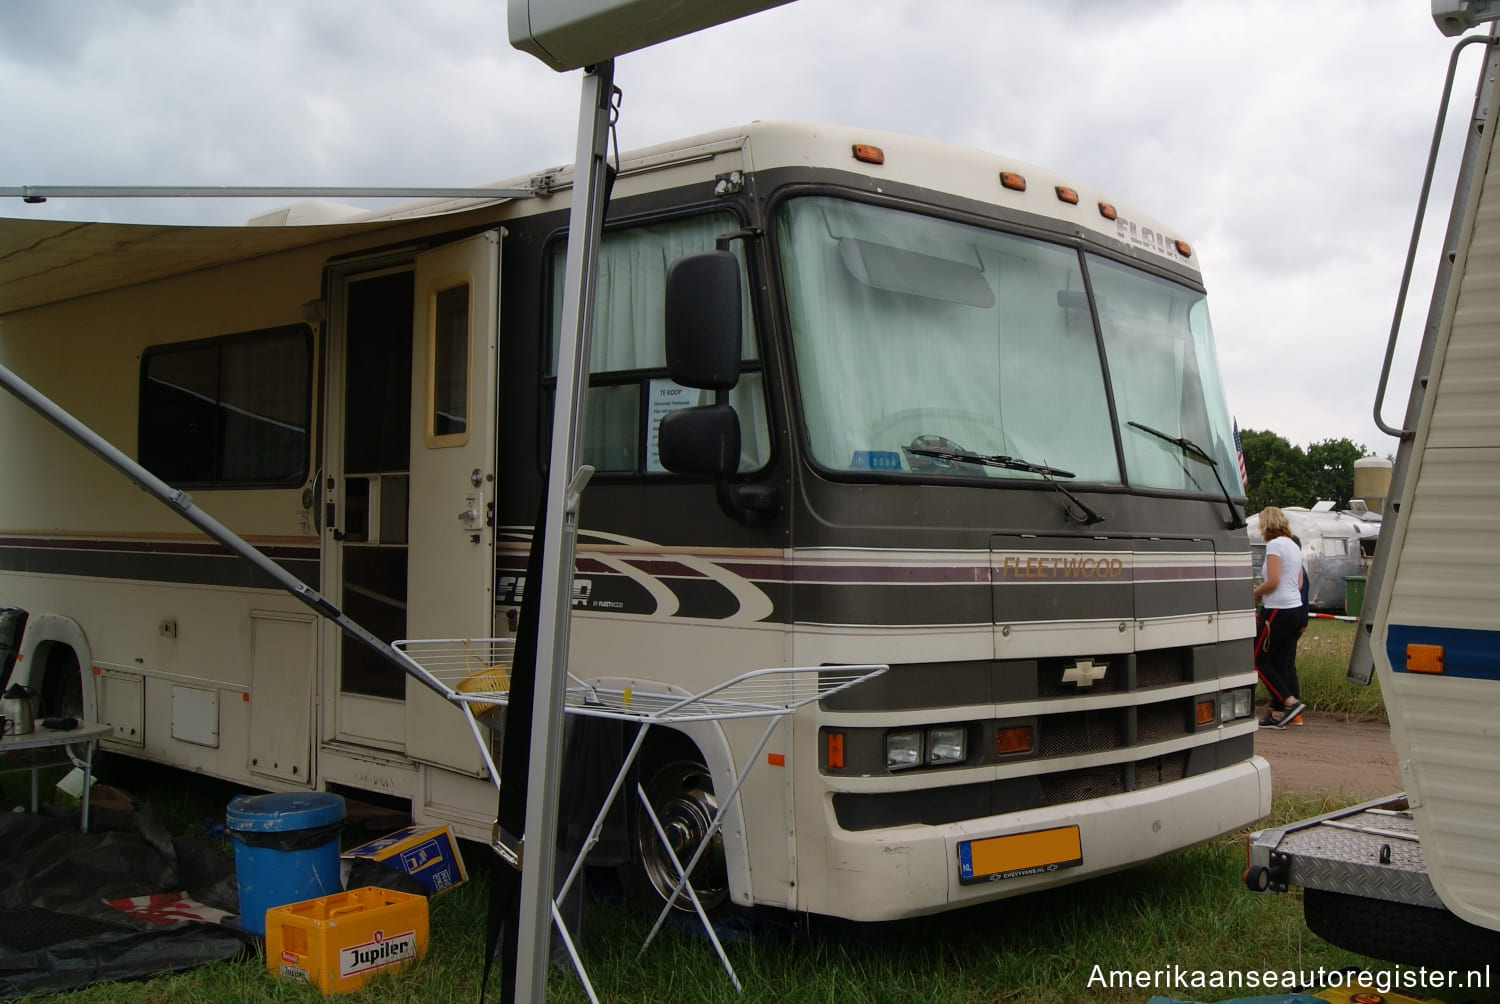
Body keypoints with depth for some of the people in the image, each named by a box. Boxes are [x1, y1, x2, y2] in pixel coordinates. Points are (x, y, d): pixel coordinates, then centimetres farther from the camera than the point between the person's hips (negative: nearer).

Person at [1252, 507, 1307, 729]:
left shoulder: (1275, 545, -12)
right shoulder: (1294, 546, 16)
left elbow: (1273, 581, -19)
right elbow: (1299, 583, 17)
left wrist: (1255, 592, -2)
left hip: (1278, 611, -9)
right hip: (1295, 608, 9)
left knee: (1259, 660, -2)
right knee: (1285, 662, 8)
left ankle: (1291, 702, -9)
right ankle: (1277, 713, 9)